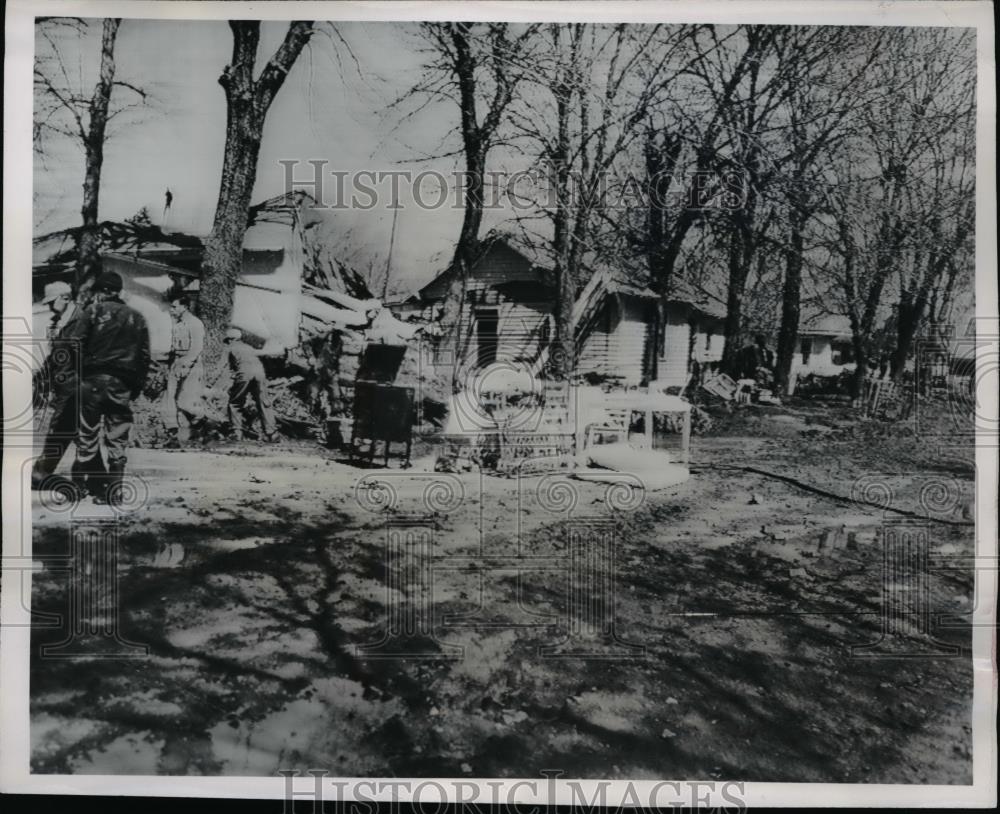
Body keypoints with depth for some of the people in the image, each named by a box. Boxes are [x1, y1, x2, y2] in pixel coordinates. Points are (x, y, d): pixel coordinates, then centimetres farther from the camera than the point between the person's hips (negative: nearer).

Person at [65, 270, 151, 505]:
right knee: (117, 439, 6)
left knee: (87, 435, 5)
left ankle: (96, 489, 5)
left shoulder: (94, 311, 2)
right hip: (123, 384, 3)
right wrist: (137, 387, 13)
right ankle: (114, 492, 5)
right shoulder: (137, 318, 13)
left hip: (93, 380, -3)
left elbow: (75, 345, -6)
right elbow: (144, 356, 10)